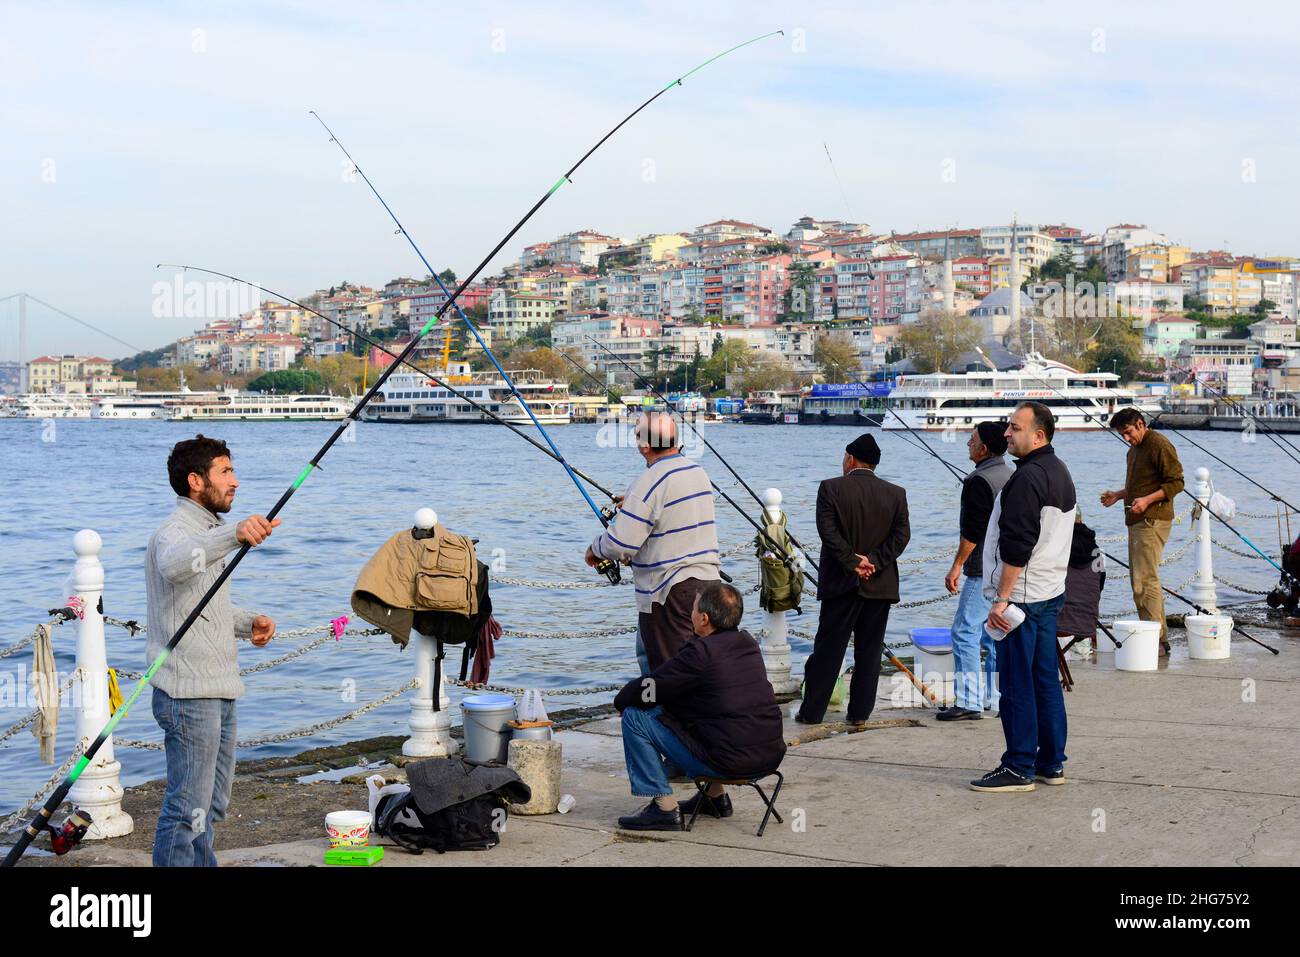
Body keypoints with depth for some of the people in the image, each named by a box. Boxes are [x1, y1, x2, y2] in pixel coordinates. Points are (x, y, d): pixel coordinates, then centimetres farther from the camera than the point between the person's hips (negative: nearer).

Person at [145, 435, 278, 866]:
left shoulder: (209, 532, 17)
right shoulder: (175, 532, -14)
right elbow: (175, 565, -40)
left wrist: (247, 622, 8)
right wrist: (232, 535, -56)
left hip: (218, 693, 10)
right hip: (190, 695, -10)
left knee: (212, 805, 18)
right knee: (188, 810, -7)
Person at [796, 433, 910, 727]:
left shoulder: (831, 488, -5)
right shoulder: (896, 493, 4)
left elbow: (828, 531, -13)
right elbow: (902, 535, -4)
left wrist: (852, 562, -9)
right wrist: (873, 563, -8)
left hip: (841, 582, -2)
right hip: (881, 584, 2)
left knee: (827, 649, 4)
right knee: (869, 651, 8)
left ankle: (812, 711, 7)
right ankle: (860, 713, 9)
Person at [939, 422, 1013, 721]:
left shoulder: (979, 481, -14)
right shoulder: (1011, 476, 15)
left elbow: (972, 529, -20)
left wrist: (957, 566, -15)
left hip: (983, 572, -10)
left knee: (965, 631, -8)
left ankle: (969, 702, -11)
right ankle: (998, 698, 16)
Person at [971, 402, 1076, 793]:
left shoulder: (1028, 477, -17)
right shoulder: (1059, 471, 16)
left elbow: (1017, 544, -22)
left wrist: (1003, 597, -19)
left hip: (1022, 595, -10)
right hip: (1051, 592, 10)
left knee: (1016, 683, -5)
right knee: (1045, 678, 13)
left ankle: (1019, 768, -2)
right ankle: (1052, 764, 18)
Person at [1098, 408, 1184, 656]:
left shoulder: (1159, 445, -10)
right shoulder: (1134, 449, 21)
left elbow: (1176, 482, -15)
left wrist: (1147, 500, -23)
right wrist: (1118, 494, 17)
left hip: (1152, 521, -10)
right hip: (1136, 522, 10)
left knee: (1145, 580, -15)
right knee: (1139, 581, 10)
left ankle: (1157, 640, -14)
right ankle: (1160, 637, 14)